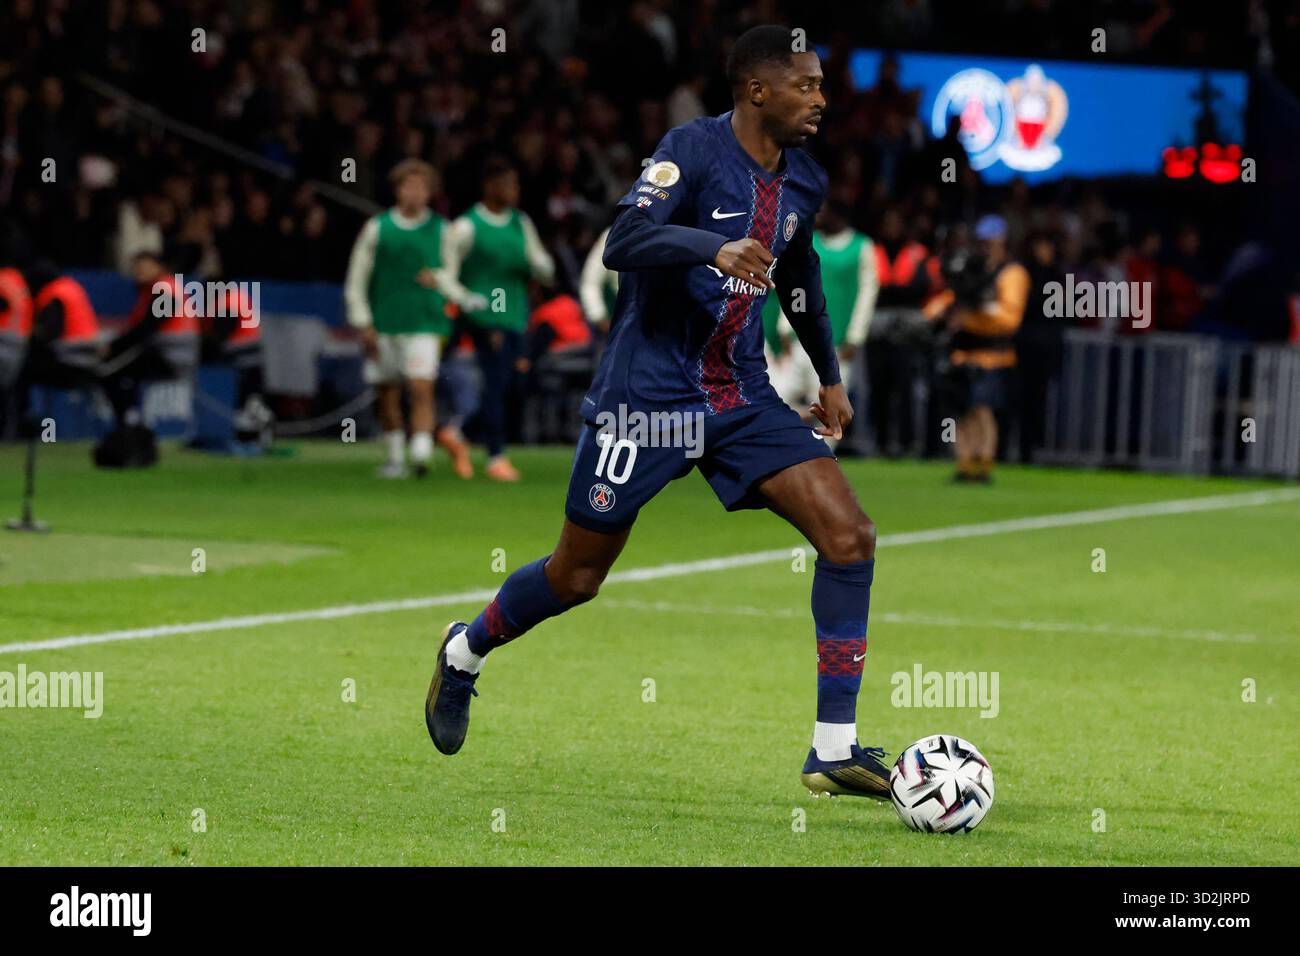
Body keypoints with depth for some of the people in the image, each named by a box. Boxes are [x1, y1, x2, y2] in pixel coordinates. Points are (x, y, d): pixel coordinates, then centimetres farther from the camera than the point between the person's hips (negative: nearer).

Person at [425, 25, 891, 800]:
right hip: (647, 395, -6)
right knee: (577, 576, 7)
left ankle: (835, 748, -9)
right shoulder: (693, 149, -16)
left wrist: (830, 378, 31)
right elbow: (623, 244, -32)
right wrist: (717, 248, -48)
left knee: (850, 535, -13)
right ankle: (465, 651, 39)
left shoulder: (804, 181, 5)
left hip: (742, 399, 6)